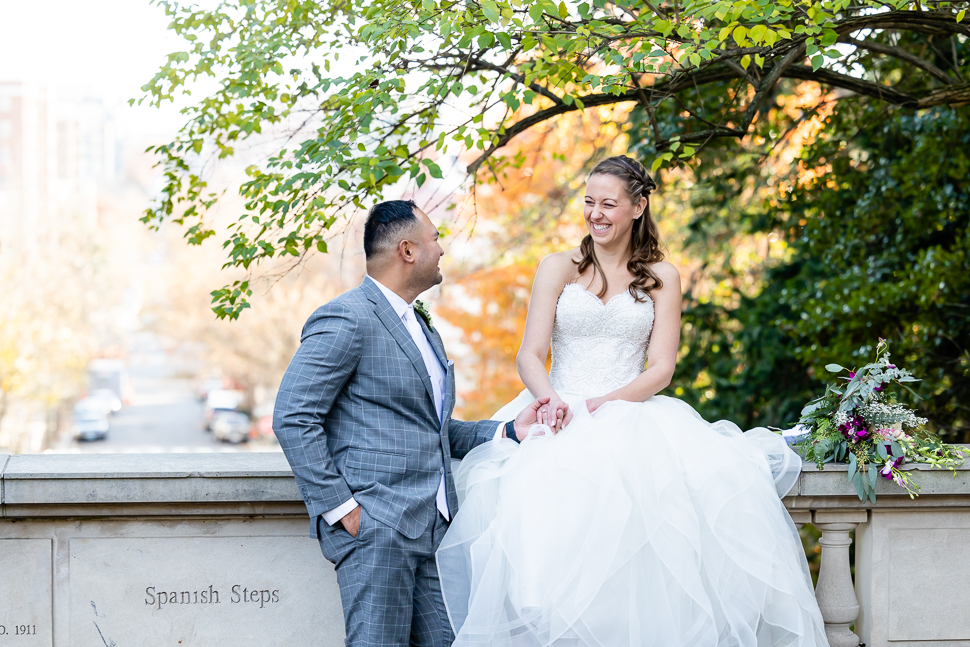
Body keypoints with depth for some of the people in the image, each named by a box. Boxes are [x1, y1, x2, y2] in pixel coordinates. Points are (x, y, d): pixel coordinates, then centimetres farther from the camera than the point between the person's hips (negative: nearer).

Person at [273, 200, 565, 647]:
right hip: (375, 527, -9)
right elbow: (293, 418, -14)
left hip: (433, 526, 9)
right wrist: (339, 507, -17)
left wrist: (509, 430, 12)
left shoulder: (422, 327, 23)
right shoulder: (348, 320, -8)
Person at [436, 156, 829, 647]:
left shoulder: (661, 278, 13)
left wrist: (608, 404, -13)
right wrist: (548, 397, -18)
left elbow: (661, 369, 4)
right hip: (561, 419, -1)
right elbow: (530, 356, 4)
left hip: (633, 416, 1)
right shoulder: (558, 269, 11)